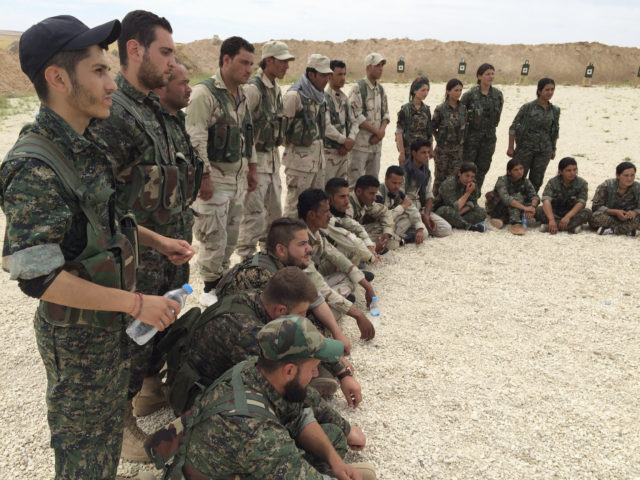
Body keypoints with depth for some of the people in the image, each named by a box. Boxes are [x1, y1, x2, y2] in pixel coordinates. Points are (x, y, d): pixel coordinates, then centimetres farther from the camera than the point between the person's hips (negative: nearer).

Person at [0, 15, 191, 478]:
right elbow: (37, 276, -29)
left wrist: (156, 239, 10)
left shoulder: (86, 144, 2)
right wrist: (136, 304, -26)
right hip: (77, 338, -8)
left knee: (109, 428, 26)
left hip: (111, 320, 8)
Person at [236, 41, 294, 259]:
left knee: (274, 208, 16)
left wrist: (275, 150, 18)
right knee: (254, 212, -8)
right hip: (256, 158, -9)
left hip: (272, 157, 9)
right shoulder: (252, 88, -16)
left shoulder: (276, 88, 12)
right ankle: (246, 256, 2)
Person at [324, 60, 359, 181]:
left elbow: (353, 122, 13)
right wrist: (345, 140, -13)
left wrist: (351, 139, -6)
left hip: (344, 151, 8)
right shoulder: (324, 97, -11)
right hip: (329, 152, -8)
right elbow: (326, 127, -19)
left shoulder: (344, 98, 14)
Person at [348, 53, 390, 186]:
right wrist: (377, 131, -12)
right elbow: (356, 116, -16)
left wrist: (381, 131, -5)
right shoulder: (358, 88, -9)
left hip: (376, 143, 7)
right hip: (360, 143, -7)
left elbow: (385, 113, 16)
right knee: (355, 180, -7)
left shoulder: (380, 89, 14)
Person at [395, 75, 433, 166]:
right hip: (408, 150, -4)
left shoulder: (426, 109, 7)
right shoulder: (405, 109, -8)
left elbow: (429, 132, 13)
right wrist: (401, 152, -13)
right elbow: (399, 132, -10)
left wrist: (430, 149, 13)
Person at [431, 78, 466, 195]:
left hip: (457, 149, 3)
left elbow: (465, 126, 13)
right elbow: (432, 127, -2)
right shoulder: (440, 109, -10)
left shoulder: (463, 108, 2)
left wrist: (461, 139, 7)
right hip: (443, 149, -3)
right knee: (440, 177, 6)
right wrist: (440, 138, -3)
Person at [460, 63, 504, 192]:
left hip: (489, 136, 4)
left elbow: (498, 114, 14)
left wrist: (491, 125, 12)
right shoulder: (470, 94, -11)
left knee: (483, 167, 9)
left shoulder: (498, 94, 3)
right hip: (472, 134, -4)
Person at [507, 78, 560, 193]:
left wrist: (553, 149, 17)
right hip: (525, 147, -4)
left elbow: (555, 131, 17)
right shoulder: (527, 107, -7)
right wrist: (510, 147, -6)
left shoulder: (555, 110, 6)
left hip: (544, 150, 4)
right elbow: (513, 127, -4)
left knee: (537, 180, 6)